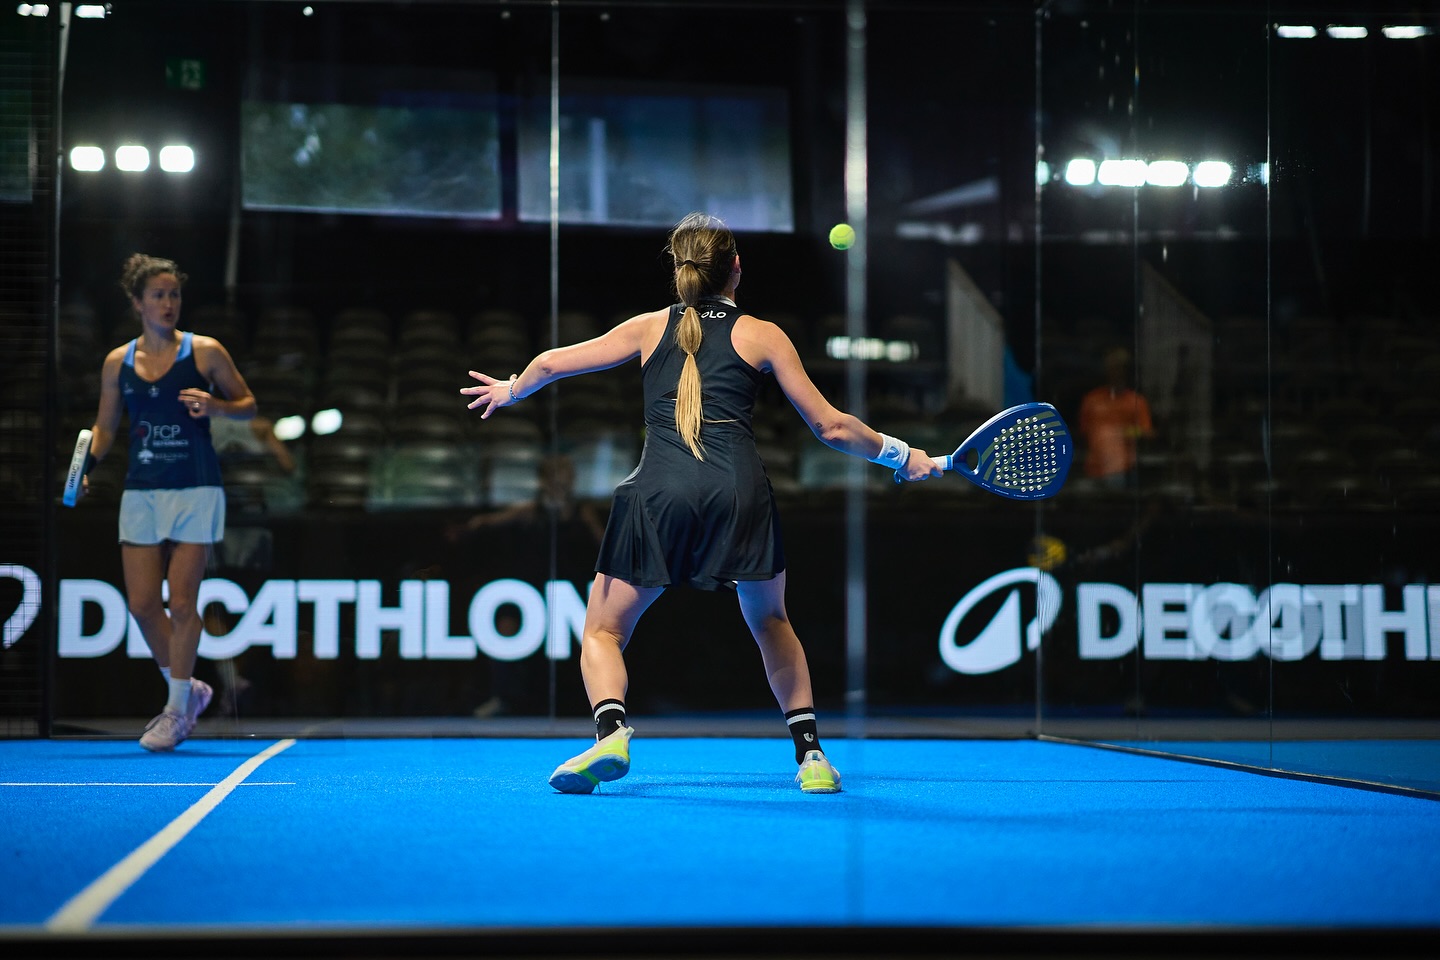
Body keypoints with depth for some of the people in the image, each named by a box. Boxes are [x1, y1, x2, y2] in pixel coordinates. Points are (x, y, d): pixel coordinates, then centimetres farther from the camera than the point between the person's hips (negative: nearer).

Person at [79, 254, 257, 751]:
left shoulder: (204, 351, -2)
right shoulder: (117, 362, 7)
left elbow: (248, 404, 4)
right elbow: (105, 426, 14)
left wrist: (214, 406, -16)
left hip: (195, 491, -3)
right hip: (141, 492, 4)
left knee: (181, 604, -5)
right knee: (142, 604, 1)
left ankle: (177, 709, 9)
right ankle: (185, 689, 23)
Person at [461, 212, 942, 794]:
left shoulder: (650, 328, 19)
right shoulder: (762, 335, 14)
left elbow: (552, 363, 25)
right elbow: (830, 426, 13)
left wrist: (511, 391, 46)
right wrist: (901, 456, 26)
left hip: (659, 491, 0)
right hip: (738, 492, 0)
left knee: (603, 633, 14)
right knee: (771, 624, 26)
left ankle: (611, 731, -15)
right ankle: (810, 754, 17)